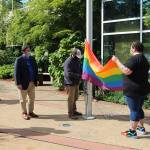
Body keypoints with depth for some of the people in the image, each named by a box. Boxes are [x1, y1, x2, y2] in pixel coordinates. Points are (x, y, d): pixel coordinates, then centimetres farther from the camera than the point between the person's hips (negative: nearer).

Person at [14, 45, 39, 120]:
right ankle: (24, 113, 20)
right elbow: (16, 72, -11)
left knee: (32, 98, 13)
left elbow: (35, 69, 11)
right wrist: (18, 83, -16)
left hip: (32, 82, 6)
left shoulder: (32, 59, 9)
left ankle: (30, 112, 26)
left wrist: (35, 80, 3)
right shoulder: (19, 60, -8)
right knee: (23, 99, 7)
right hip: (24, 82, -6)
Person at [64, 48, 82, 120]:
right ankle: (70, 114, 3)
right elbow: (69, 73, -25)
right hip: (70, 83, -9)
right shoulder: (68, 62, -17)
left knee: (75, 98, 17)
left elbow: (80, 69, 21)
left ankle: (74, 111, 31)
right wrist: (79, 75, -25)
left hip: (76, 82, 9)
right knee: (71, 99, -4)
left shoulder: (77, 61, 11)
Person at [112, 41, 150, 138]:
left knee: (134, 110, -5)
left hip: (133, 89, -10)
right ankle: (141, 128, 31)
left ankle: (132, 132, 2)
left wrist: (117, 61, -19)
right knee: (139, 108, 21)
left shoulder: (134, 58, -16)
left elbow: (126, 71, -25)